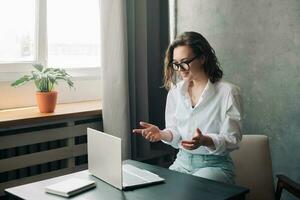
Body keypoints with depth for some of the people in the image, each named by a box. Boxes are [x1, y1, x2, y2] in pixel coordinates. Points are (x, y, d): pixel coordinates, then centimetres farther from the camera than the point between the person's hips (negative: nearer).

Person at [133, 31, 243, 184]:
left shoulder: (228, 92, -10)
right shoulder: (175, 91, 6)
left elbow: (232, 139, -9)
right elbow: (175, 133, 11)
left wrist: (204, 140, -29)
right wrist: (161, 134, -12)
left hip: (215, 164, -4)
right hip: (182, 162, 4)